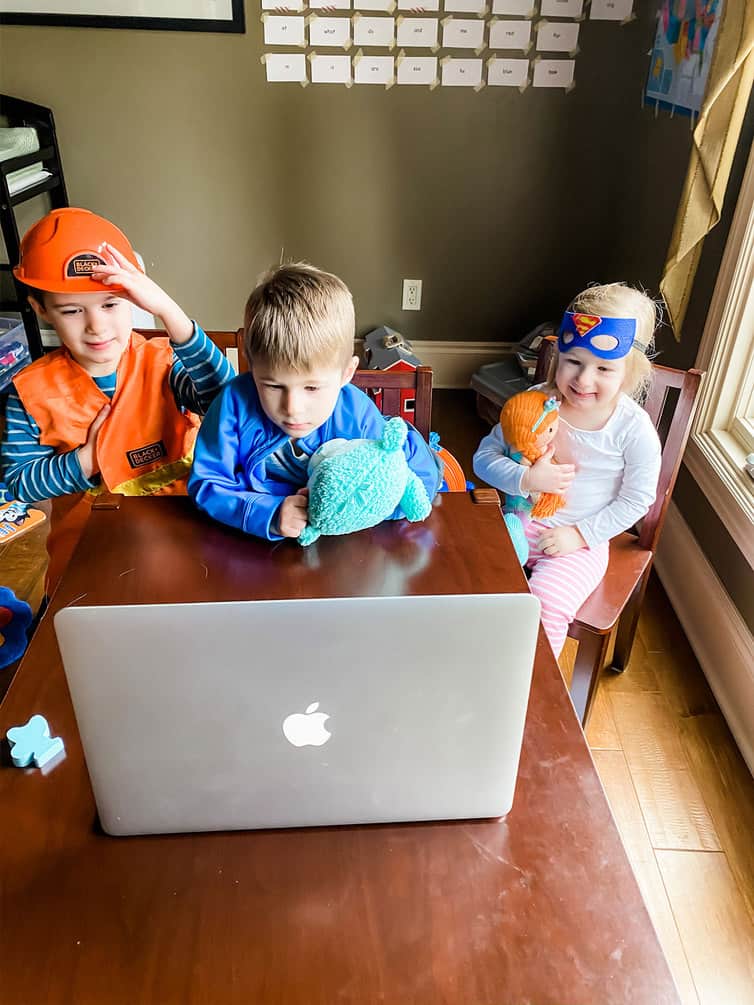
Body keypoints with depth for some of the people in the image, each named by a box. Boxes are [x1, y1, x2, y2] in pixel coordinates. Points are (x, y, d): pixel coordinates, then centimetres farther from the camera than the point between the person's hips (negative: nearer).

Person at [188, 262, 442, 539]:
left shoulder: (358, 415, -18)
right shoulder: (236, 402, -19)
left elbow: (423, 476, -12)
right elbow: (206, 485, -17)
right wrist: (270, 515, -34)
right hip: (250, 544, 1)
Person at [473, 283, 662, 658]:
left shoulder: (634, 429, -14)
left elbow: (635, 500, -5)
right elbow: (485, 456, -9)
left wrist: (581, 534, -13)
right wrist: (526, 479, -27)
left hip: (582, 540, -2)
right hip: (522, 520, 2)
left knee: (547, 603, -24)